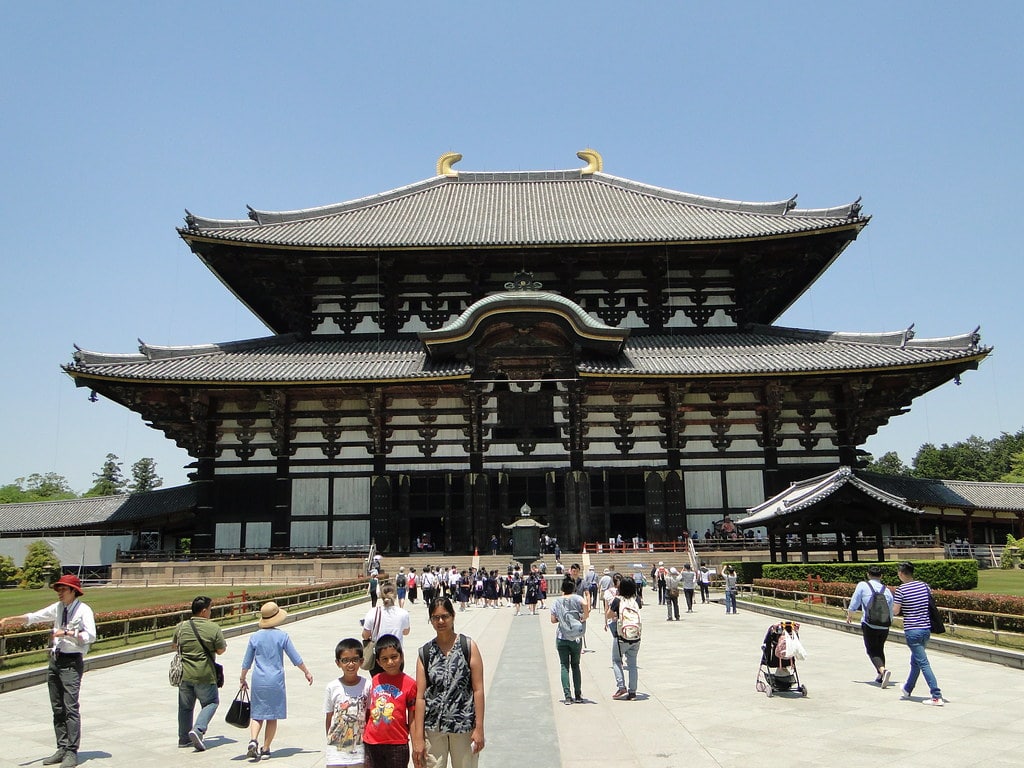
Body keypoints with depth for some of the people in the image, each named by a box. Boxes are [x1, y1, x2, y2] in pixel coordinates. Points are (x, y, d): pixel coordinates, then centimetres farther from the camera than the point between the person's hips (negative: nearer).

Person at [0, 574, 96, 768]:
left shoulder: (83, 610, -10)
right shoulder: (57, 608, 11)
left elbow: (91, 636, -18)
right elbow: (34, 617, 7)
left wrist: (67, 633, -23)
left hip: (72, 662, -7)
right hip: (55, 659, 7)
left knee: (71, 707, -8)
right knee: (57, 707, 12)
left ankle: (72, 752, -3)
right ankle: (62, 748, 21)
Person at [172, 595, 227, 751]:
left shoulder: (181, 627, 0)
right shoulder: (213, 628, -11)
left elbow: (173, 646, 15)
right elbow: (220, 650, -3)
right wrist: (224, 644, 19)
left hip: (185, 674, 4)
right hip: (205, 675, -4)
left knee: (185, 706, 18)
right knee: (210, 702, 13)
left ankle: (184, 738, 25)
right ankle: (198, 729, -7)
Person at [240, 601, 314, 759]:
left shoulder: (255, 637, 1)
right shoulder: (282, 636, -5)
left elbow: (246, 662, 9)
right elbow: (295, 658, 0)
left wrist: (243, 679, 24)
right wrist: (307, 672, 14)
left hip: (258, 681, 2)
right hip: (276, 681, -2)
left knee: (257, 715, 12)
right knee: (272, 716, 9)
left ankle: (253, 740, -10)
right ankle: (265, 749, 11)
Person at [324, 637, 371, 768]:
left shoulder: (367, 686, -5)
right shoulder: (332, 687, -6)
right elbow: (328, 719, 2)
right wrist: (330, 739, 2)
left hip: (359, 750, 0)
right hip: (336, 750, 0)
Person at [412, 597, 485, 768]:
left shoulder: (468, 646, -2)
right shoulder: (424, 653, 2)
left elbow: (478, 689, -4)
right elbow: (420, 696, -1)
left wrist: (479, 728, -8)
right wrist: (418, 738, -3)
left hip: (464, 726, -1)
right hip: (433, 728, 1)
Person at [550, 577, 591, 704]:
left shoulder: (557, 601, 2)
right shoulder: (576, 598, -5)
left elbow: (553, 620, 1)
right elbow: (585, 604, -28)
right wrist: (585, 616, -14)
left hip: (561, 638, 0)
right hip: (576, 638, 0)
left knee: (564, 667, 4)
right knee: (575, 666, 14)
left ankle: (567, 696, -4)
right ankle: (578, 695, 16)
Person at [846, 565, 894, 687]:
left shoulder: (862, 585, -3)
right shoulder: (887, 590, 6)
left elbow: (853, 604, 2)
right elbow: (891, 613, 11)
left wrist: (849, 615, 21)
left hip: (869, 625, -4)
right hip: (885, 626, 4)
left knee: (872, 651, 3)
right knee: (880, 650, 22)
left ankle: (883, 670, -21)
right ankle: (880, 676, 25)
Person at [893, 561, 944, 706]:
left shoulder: (901, 590, -13)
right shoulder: (925, 586, 3)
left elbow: (895, 611, -11)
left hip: (912, 630, -7)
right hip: (926, 628, 7)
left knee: (923, 663, -4)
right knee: (915, 661, 20)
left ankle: (937, 696, -8)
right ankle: (907, 690, 36)